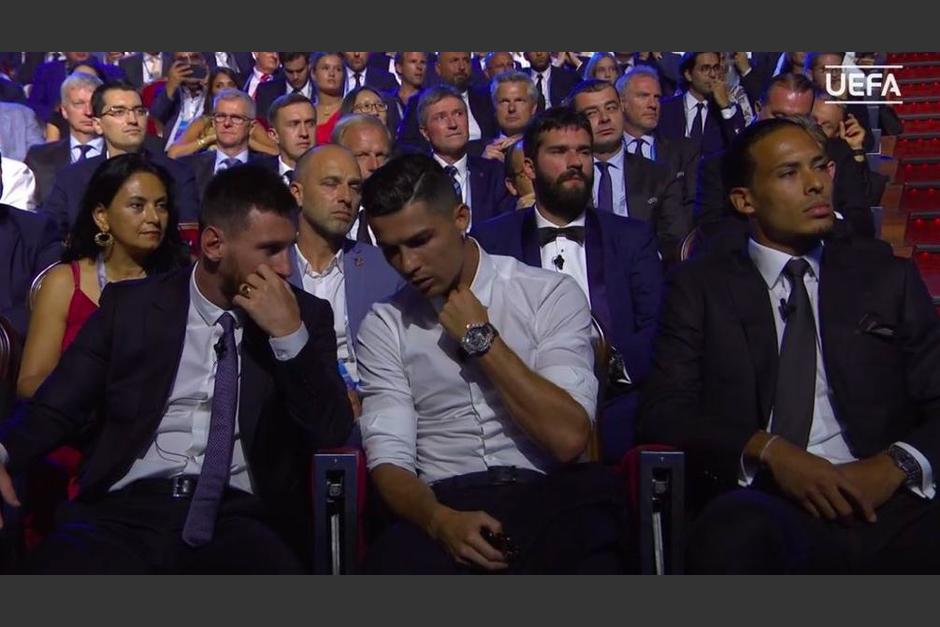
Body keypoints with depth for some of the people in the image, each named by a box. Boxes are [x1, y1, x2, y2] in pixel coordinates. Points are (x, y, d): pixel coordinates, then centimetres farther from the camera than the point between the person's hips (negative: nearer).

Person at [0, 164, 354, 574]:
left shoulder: (307, 314, 10)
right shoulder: (129, 305, 10)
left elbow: (333, 433, 2)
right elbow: (55, 409, 8)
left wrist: (290, 334, -9)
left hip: (240, 517, 1)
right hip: (126, 508, 0)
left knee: (270, 566, -33)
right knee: (64, 563, -32)